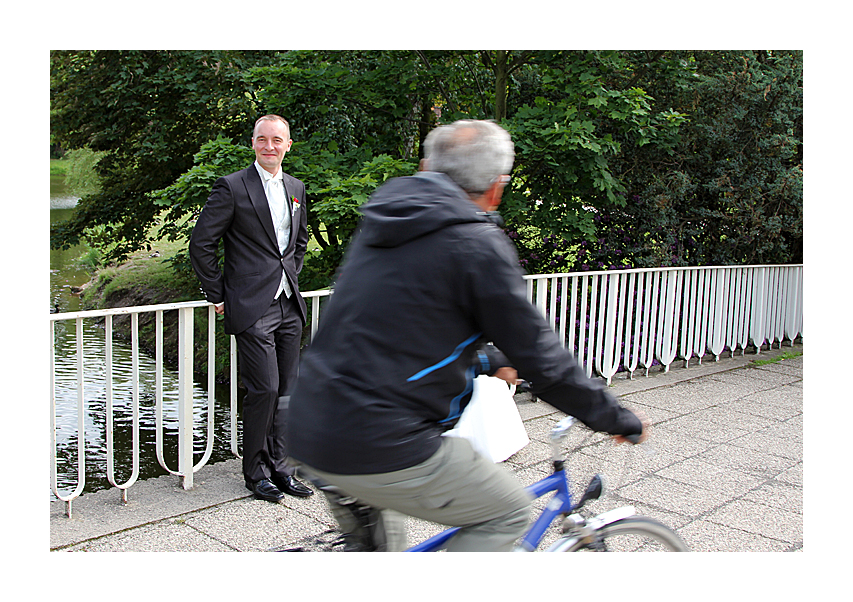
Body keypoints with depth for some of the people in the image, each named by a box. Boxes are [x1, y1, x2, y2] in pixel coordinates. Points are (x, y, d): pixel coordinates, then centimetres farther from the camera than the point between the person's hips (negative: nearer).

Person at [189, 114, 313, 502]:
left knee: (286, 390, 9)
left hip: (289, 305, 6)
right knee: (264, 389, -6)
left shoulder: (296, 188, 13)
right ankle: (256, 472, 11)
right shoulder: (232, 187, -6)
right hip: (252, 307, -6)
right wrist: (218, 295, -5)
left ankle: (279, 468, 21)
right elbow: (200, 243, -5)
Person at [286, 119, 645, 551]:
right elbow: (539, 356, -7)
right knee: (508, 512, 11)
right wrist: (618, 420, 8)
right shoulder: (478, 243, -11)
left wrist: (485, 363, 33)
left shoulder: (380, 224, 13)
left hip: (308, 434, 9)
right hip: (379, 448, -9)